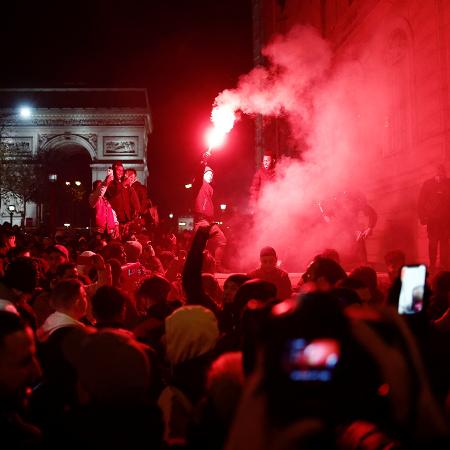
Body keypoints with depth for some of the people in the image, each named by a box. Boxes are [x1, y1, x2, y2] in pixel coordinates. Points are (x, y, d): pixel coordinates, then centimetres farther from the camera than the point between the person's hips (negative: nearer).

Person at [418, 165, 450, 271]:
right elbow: (421, 202, 1)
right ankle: (432, 264, 10)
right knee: (433, 242, 3)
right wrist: (423, 217, -5)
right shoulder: (428, 184, 0)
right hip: (432, 218, 0)